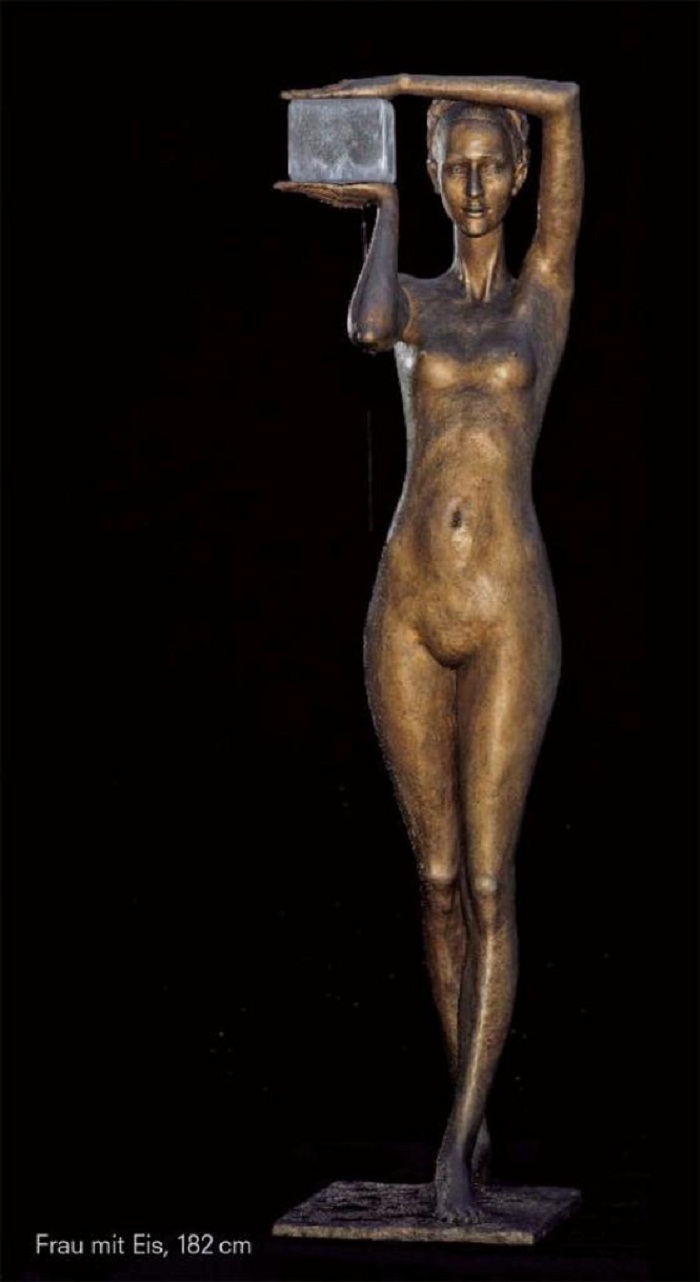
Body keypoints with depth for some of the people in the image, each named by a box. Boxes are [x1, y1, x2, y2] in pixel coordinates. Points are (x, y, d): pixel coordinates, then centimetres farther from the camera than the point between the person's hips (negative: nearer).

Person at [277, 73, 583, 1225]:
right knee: (439, 874, 8)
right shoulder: (416, 299, 10)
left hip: (509, 611, -3)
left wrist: (396, 81, -1)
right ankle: (475, 1112, 21)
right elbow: (366, 329, -18)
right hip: (408, 607, 3)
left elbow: (567, 102, -5)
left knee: (489, 883, -6)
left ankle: (456, 1145, -5)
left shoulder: (548, 282, 6)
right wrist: (385, 214, 1)